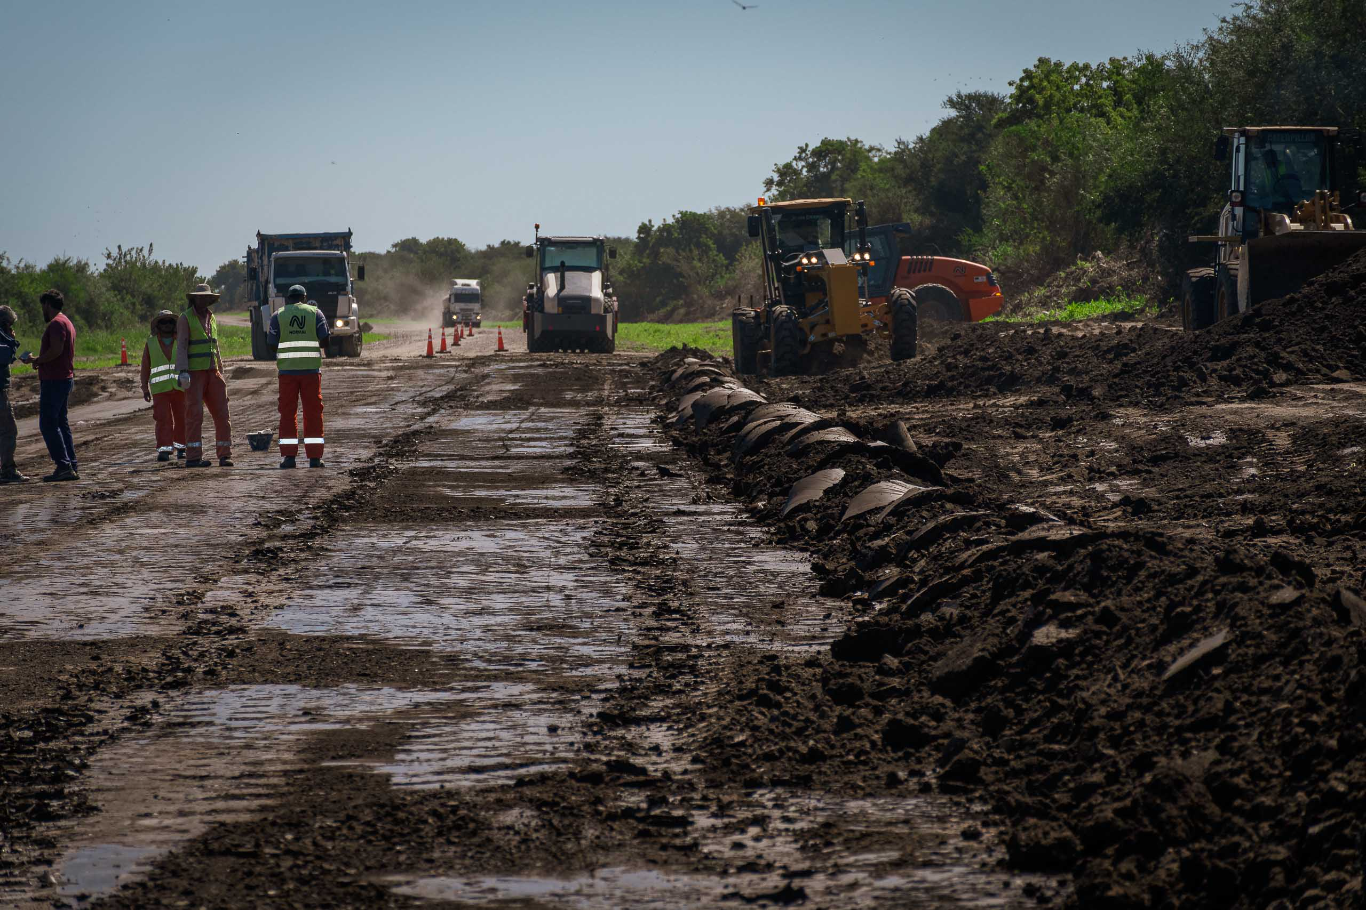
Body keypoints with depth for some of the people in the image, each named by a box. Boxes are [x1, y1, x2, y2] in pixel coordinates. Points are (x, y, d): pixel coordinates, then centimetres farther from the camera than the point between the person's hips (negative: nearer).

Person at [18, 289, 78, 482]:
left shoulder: (56, 323, -14)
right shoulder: (67, 323, 19)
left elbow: (56, 350, -25)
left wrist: (36, 360, -11)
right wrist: (39, 361, 17)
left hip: (53, 380, -10)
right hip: (66, 378, 10)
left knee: (48, 424, -9)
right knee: (61, 423, 13)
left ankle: (63, 466, -15)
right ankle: (71, 467, 11)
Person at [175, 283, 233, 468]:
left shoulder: (211, 319, 16)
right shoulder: (186, 318, -4)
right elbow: (181, 346, -11)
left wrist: (220, 374, 20)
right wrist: (183, 373, -22)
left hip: (211, 373, 6)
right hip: (193, 373, -6)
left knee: (222, 414, 0)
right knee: (195, 414, -11)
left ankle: (224, 455, 5)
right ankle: (193, 457, -11)